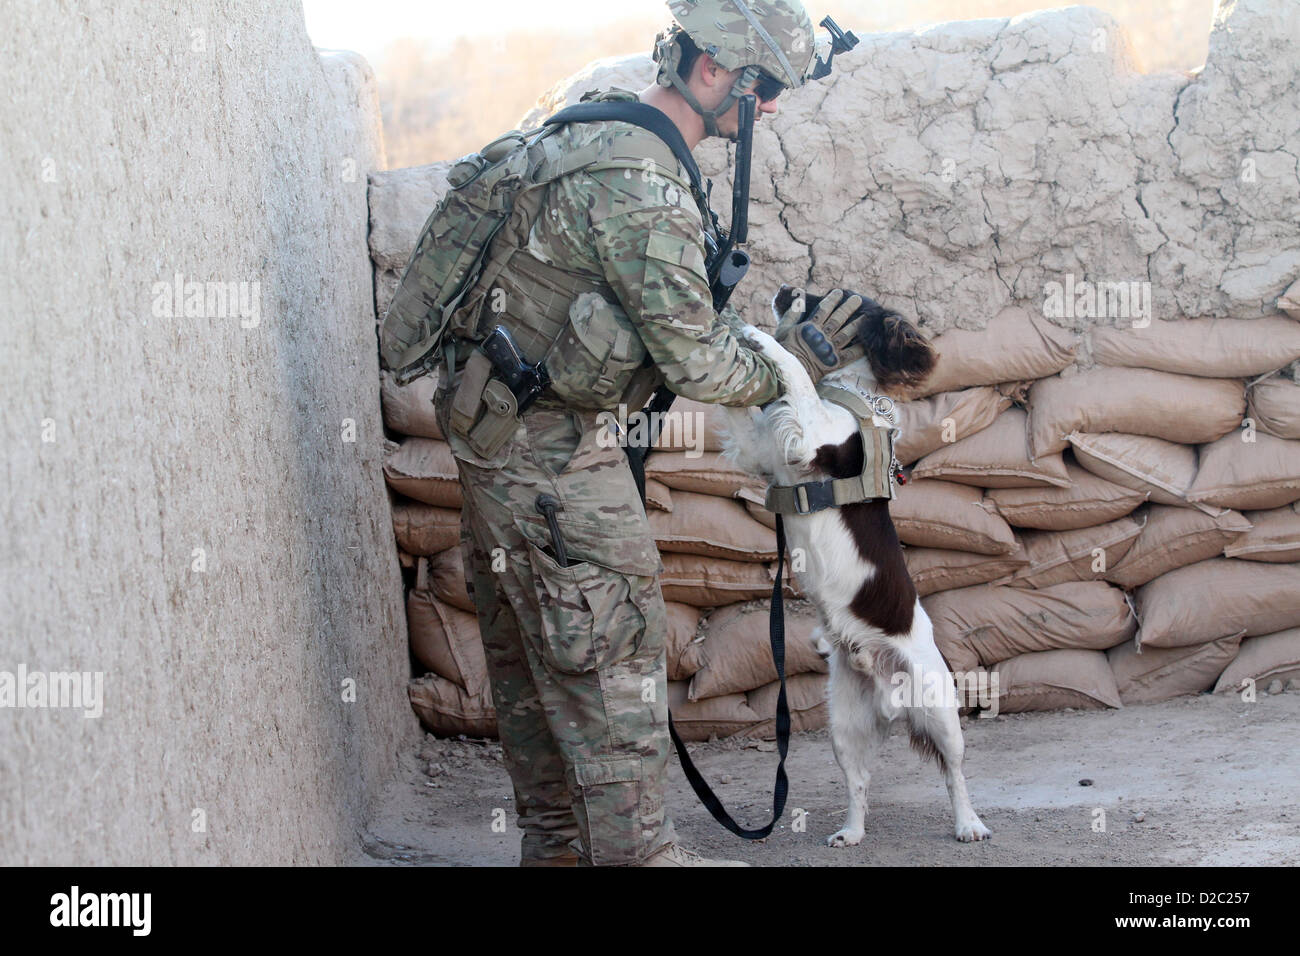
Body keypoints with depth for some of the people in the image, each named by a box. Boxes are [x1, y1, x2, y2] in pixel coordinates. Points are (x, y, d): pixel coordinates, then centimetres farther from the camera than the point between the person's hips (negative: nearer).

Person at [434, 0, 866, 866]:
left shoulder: (594, 136, 10)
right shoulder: (640, 184, -22)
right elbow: (694, 358, -20)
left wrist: (770, 324, 12)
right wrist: (785, 374, -3)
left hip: (496, 434, 10)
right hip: (554, 449, -10)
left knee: (530, 651, 16)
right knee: (610, 650, -4)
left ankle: (555, 841, 25)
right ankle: (636, 852, 0)